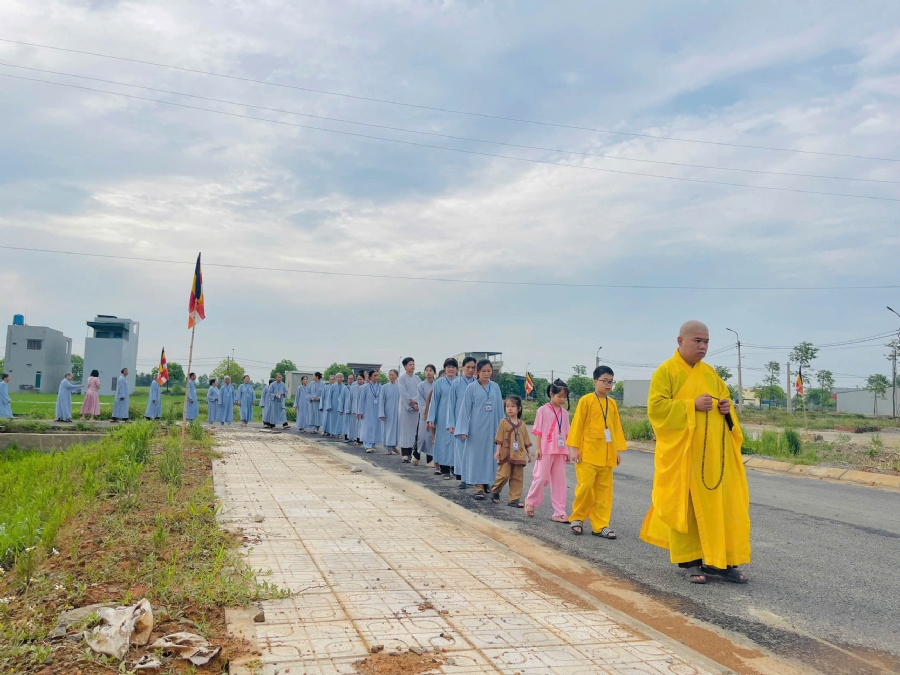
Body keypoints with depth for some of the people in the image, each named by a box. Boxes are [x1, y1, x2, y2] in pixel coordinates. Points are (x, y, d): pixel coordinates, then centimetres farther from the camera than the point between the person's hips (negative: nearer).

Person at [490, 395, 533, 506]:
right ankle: (495, 491, 19)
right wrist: (498, 451, -10)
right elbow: (499, 438, -3)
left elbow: (526, 440, 14)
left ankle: (514, 499, 11)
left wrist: (529, 453, 13)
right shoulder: (504, 422, -2)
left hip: (519, 455, 4)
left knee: (518, 478, 4)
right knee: (503, 475, -5)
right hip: (506, 454, -4)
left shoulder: (522, 424, 9)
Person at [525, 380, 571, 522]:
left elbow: (566, 433, 12)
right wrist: (538, 448, -9)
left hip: (560, 451, 5)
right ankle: (531, 501, 24)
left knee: (559, 481, 5)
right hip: (546, 450, -5)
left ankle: (559, 512, 9)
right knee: (541, 477, -1)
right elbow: (538, 431, -5)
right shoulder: (543, 410, -5)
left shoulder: (564, 413, 8)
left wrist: (567, 451, 10)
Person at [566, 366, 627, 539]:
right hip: (588, 453, -5)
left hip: (607, 455, 5)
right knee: (585, 486, -8)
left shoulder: (612, 404, 10)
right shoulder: (586, 400, -4)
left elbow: (616, 427, 12)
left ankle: (600, 525, 13)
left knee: (604, 490, 6)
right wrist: (575, 448, -10)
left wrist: (618, 450, 9)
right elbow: (577, 425, -5)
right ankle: (577, 518, 12)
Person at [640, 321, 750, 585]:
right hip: (681, 452, -6)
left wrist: (727, 407, -1)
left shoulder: (710, 372, 14)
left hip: (713, 452, 6)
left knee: (720, 504, 4)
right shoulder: (665, 371, -5)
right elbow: (656, 407, -13)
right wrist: (692, 405, -20)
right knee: (684, 505, 0)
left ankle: (719, 560, 12)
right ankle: (690, 562, 10)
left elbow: (724, 396, 23)